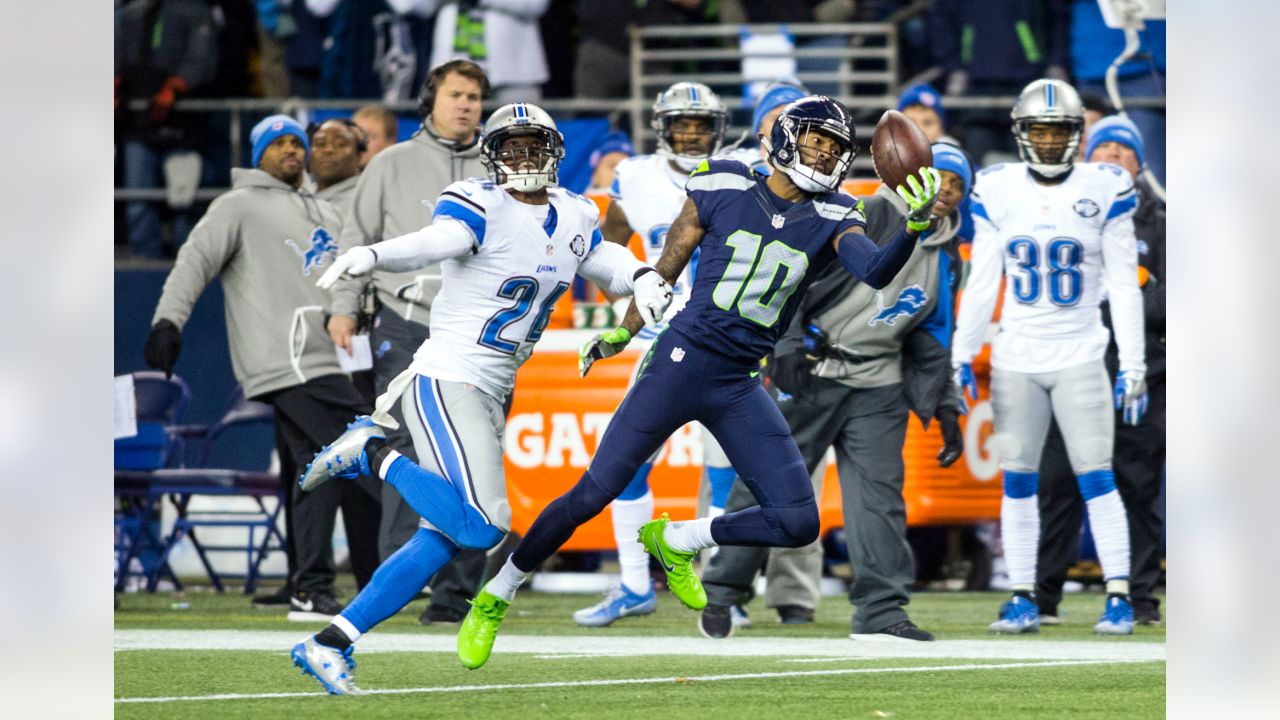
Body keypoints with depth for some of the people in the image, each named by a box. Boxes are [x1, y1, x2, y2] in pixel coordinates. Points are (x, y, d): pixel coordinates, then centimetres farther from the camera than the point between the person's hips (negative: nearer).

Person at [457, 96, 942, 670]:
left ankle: (675, 542, 16)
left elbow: (876, 272, -17)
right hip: (681, 362, -3)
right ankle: (493, 599, 12)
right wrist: (623, 332, 21)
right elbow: (669, 264, 10)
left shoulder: (831, 221, 2)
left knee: (798, 523, -7)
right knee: (592, 496, -6)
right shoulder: (721, 187, -3)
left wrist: (914, 227, -36)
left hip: (739, 387, 3)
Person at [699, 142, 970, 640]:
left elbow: (931, 341, 19)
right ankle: (720, 592, 11)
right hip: (813, 372, -5)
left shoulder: (944, 257, 12)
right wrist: (789, 345, -20)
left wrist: (946, 408, 12)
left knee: (879, 493, -4)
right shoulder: (870, 219, -10)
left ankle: (880, 611, -3)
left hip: (877, 388, 6)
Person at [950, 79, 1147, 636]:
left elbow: (1124, 285, -1)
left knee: (1096, 476, -5)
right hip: (1015, 360, 2)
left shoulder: (1103, 191, -3)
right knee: (1017, 479, 3)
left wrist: (1133, 364, -5)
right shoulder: (998, 193, 2)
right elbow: (981, 282, 7)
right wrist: (962, 355, 4)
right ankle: (1022, 598, 8)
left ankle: (1118, 596, -2)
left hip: (1079, 356, -2)